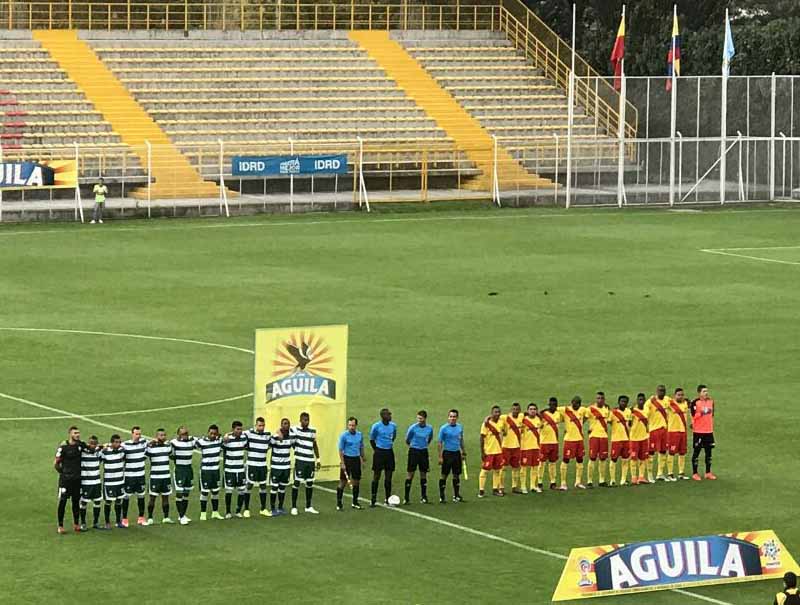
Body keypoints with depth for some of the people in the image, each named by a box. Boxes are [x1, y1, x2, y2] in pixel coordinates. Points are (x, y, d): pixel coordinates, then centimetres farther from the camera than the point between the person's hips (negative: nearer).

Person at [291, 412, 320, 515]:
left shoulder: (313, 431, 9)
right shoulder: (295, 430, -8)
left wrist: (318, 459, 18)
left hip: (310, 461, 5)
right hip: (300, 460, -5)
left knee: (310, 483, 10)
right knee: (296, 483, -4)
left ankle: (308, 507, 20)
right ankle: (294, 507, 3)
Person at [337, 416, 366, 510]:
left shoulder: (360, 435, 4)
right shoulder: (344, 436, -10)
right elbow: (340, 450, -9)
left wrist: (363, 458, 14)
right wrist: (342, 463, -14)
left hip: (356, 459, 5)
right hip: (346, 459, -5)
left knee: (356, 481, 8)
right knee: (343, 482, -3)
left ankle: (355, 502, 20)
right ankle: (339, 503, 2)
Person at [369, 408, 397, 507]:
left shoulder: (393, 425, 2)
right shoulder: (376, 426, -10)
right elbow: (372, 439, 1)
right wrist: (375, 450, 5)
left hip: (389, 452, 4)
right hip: (379, 452, -4)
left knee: (388, 477, 6)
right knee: (376, 476, -2)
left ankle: (387, 499, 14)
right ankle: (373, 499, 3)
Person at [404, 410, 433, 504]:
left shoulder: (429, 428, 0)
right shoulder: (413, 428, -10)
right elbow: (407, 440, 3)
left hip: (423, 452, 3)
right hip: (414, 451, -3)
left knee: (423, 474, 7)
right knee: (411, 474, -4)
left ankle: (423, 497, 16)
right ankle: (406, 497, -1)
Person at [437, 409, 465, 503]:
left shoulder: (460, 427, 7)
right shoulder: (444, 428, -8)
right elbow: (439, 442, -7)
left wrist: (463, 453, 17)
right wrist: (440, 457, -11)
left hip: (457, 453, 5)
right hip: (447, 453, -5)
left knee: (456, 475, 9)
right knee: (444, 475, -1)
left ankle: (456, 496, 17)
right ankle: (441, 497, 4)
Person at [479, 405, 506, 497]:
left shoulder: (502, 422, 3)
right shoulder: (487, 423, -13)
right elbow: (482, 438, -11)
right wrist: (482, 452, -13)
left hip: (498, 451, 6)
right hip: (488, 451, -6)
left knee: (497, 470, 10)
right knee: (485, 471, -3)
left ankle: (495, 489, 19)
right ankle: (481, 490, 1)